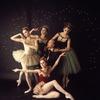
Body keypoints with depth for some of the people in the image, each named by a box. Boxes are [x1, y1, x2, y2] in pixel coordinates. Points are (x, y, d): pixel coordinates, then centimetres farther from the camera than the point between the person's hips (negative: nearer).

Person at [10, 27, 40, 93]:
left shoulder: (34, 40, -2)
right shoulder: (23, 40, -3)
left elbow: (36, 47, -19)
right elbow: (12, 38, -1)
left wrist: (27, 44, -16)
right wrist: (19, 34, -6)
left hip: (32, 57, 1)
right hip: (25, 57, -1)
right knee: (26, 73, 2)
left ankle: (19, 80, 37)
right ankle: (30, 88, 20)